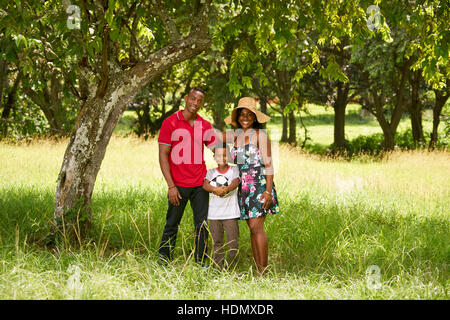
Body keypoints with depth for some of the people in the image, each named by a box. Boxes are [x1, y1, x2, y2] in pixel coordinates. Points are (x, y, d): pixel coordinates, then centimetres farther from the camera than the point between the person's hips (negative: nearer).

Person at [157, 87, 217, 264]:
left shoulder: (205, 126, 9)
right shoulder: (170, 123, -3)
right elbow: (163, 155, -6)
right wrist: (171, 186, -12)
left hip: (200, 184, 4)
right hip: (178, 185, -4)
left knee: (202, 225, 3)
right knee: (172, 225, 3)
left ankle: (201, 263, 10)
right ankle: (163, 261, 14)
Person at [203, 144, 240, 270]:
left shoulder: (234, 170, 6)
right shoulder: (211, 172, 10)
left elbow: (236, 182, -13)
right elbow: (205, 184, -7)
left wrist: (226, 189, -33)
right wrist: (215, 189, -29)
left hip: (230, 212, -2)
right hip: (214, 213, 2)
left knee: (233, 240, -5)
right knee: (217, 241, 7)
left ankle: (231, 268, 3)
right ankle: (219, 268, 14)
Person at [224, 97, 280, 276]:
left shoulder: (260, 135, -5)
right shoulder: (236, 136, 12)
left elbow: (268, 164, -8)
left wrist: (268, 191, -14)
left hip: (259, 184, -6)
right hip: (243, 187, 6)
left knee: (256, 227, -13)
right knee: (252, 228, 6)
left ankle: (263, 271, -11)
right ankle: (257, 270, 9)